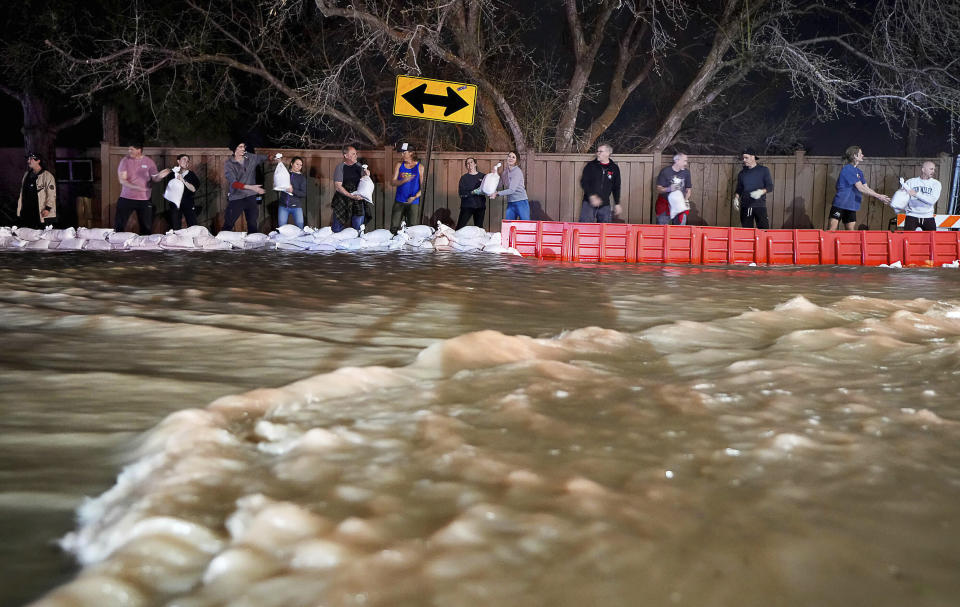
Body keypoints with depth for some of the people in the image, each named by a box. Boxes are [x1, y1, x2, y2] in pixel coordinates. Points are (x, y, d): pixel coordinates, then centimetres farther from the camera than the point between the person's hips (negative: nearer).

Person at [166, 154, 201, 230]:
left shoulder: (191, 175, 4)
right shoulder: (172, 174, 7)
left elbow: (193, 189, -10)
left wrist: (183, 180, -17)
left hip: (188, 204, -1)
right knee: (175, 229, -1)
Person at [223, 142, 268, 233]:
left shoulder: (251, 158, 2)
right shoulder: (228, 164, -10)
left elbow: (265, 158, 21)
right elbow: (233, 183, -20)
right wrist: (251, 187, -31)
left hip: (251, 197, 4)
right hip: (236, 198, -4)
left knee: (253, 225, 10)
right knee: (228, 225, -2)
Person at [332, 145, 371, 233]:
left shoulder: (358, 166, 9)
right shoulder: (340, 167, -6)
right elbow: (338, 186, -13)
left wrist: (366, 175, 0)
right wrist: (351, 196, -23)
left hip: (358, 200, 4)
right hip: (342, 202, -4)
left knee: (358, 230, 4)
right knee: (337, 230, -1)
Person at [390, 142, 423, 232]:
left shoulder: (419, 167, 1)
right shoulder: (399, 165, 8)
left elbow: (423, 187, 0)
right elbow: (393, 182, 1)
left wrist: (415, 197, -15)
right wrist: (403, 181, -18)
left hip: (413, 202, -2)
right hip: (399, 201, 2)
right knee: (394, 227, -1)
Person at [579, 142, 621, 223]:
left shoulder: (614, 168, 6)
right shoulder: (590, 165, 0)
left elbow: (616, 188, 13)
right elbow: (584, 182, -6)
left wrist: (617, 204, 11)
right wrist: (591, 196, -20)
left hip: (605, 205, 2)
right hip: (589, 203, -2)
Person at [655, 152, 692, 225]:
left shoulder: (686, 172, 1)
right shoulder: (665, 171, -10)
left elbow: (688, 189, 9)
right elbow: (658, 189, -9)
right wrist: (669, 189, -28)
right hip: (665, 204, -3)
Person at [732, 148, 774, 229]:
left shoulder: (764, 170, 4)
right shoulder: (742, 173, 15)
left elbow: (770, 187, 1)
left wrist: (761, 192, -18)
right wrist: (736, 198, 2)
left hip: (760, 205, -3)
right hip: (745, 206, 4)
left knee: (764, 229, -12)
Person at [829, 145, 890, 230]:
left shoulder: (859, 172, 13)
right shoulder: (848, 169, -13)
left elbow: (866, 188, 10)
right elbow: (860, 188, -18)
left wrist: (881, 197, -3)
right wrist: (878, 196, -16)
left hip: (851, 207, 8)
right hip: (840, 204, -8)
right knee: (832, 230, -10)